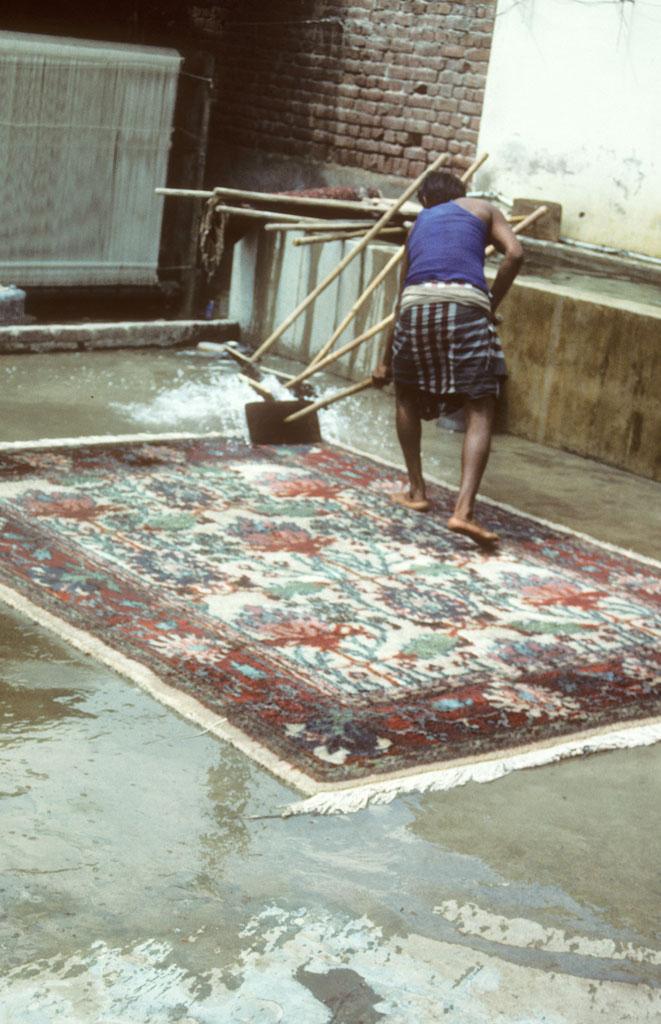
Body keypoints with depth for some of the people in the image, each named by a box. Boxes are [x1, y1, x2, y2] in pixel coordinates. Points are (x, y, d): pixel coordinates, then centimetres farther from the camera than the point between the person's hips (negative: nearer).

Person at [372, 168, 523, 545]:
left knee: (408, 397, 26)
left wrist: (387, 361, 44)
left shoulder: (419, 223, 33)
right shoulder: (482, 209, 25)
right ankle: (464, 509, -16)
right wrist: (492, 306, 14)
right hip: (467, 303, -3)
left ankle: (417, 491, 29)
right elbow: (515, 252, 5)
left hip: (417, 305, 3)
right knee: (481, 412, 0)